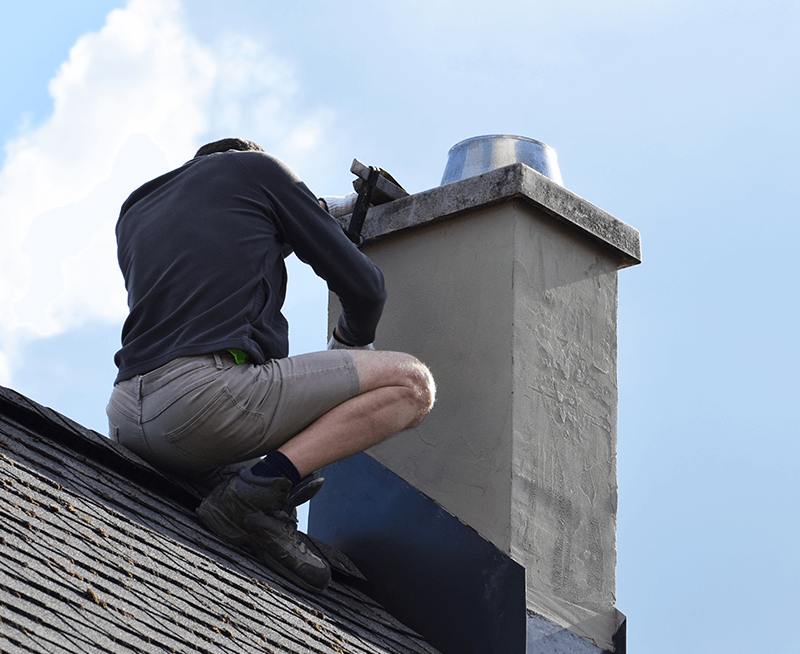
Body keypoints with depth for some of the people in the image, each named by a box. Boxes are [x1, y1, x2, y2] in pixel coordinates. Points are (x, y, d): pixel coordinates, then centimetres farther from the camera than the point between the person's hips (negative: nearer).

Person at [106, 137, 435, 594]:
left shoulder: (133, 214, 31)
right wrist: (351, 342, 38)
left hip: (127, 423, 7)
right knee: (412, 384, 2)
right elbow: (364, 287, 15)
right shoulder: (255, 167, 17)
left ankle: (222, 479, 7)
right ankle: (259, 486, -13)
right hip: (210, 392, -7)